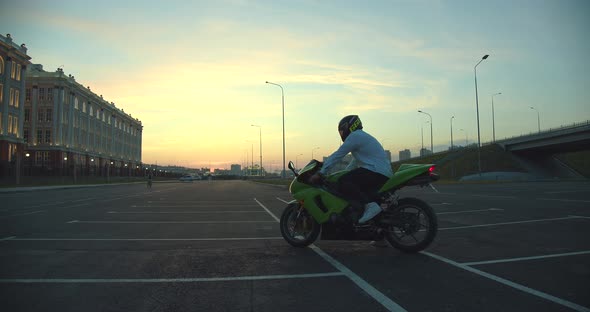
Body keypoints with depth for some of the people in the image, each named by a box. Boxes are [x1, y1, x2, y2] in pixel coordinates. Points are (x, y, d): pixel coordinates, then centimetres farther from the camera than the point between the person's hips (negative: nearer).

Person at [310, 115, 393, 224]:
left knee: (343, 183, -19)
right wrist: (342, 174, 32)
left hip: (376, 172, -10)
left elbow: (337, 155, -10)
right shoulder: (362, 136, 27)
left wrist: (320, 173, -10)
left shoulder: (355, 136, -5)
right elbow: (355, 162, 32)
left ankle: (370, 205, -27)